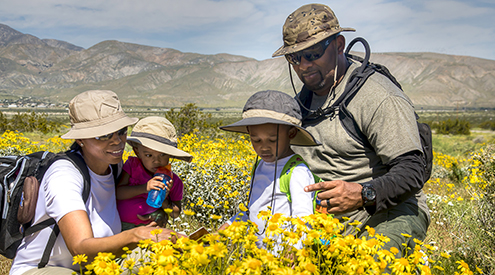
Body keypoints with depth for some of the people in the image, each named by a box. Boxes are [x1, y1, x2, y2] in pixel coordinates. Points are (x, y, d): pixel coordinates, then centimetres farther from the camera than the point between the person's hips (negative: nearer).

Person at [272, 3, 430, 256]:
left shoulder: (380, 97, -12)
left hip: (388, 217, -6)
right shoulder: (301, 101, 13)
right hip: (331, 225, 7)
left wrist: (364, 195, -33)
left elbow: (409, 173, -15)